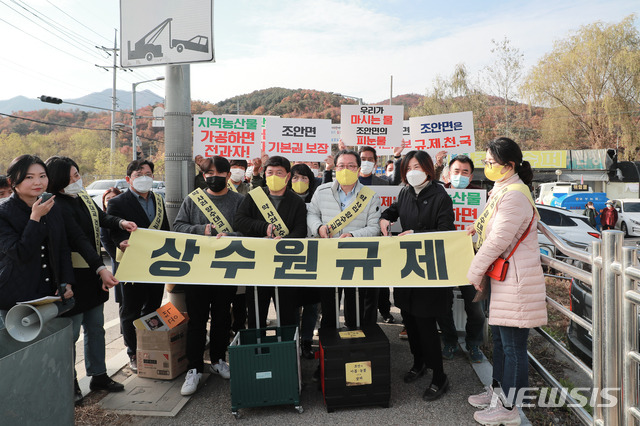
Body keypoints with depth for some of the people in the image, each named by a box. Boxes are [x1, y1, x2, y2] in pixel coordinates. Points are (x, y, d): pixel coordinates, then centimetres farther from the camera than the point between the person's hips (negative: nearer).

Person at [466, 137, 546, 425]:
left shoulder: (514, 195, -20)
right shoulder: (501, 190, 12)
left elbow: (498, 240, -21)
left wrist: (475, 272, -13)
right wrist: (479, 226, 17)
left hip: (515, 279, -11)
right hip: (500, 275, 11)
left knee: (513, 344, 2)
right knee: (499, 338, 21)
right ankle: (497, 389, 38)